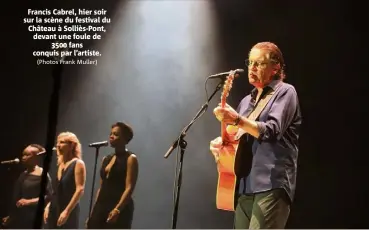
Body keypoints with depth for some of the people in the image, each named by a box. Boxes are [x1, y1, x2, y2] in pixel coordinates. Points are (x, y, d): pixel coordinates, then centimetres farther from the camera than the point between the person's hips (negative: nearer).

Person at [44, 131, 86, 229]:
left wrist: (67, 211, -20)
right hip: (55, 210, 8)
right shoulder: (61, 164, 15)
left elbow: (80, 190, -15)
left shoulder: (78, 163, -7)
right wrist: (48, 206, 11)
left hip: (69, 212, -8)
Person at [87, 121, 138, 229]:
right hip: (101, 207, 7)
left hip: (120, 209, -7)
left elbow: (129, 188, -14)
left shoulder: (130, 159, -5)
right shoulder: (106, 159, 17)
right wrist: (93, 212, 14)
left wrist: (117, 209, -27)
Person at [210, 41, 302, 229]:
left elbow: (272, 132, -15)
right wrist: (221, 143, 5)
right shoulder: (247, 101, 22)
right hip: (245, 185, 8)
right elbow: (238, 138, 27)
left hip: (272, 185, -7)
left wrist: (237, 120, -27)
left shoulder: (285, 92, 0)